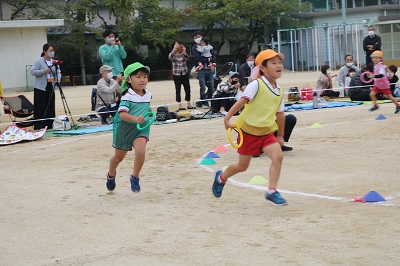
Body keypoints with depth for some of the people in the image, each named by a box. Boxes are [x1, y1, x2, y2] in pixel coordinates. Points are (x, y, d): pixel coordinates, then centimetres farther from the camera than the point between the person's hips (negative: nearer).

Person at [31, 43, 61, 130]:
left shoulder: (54, 62, 10)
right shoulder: (39, 61, -7)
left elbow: (58, 71, 10)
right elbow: (33, 71, -11)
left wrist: (58, 78, -11)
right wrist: (43, 71, -23)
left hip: (50, 87, 6)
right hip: (40, 88, -6)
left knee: (50, 108, 6)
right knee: (40, 109, -6)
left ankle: (49, 126, 13)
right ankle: (38, 128, -2)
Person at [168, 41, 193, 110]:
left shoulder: (183, 53, 4)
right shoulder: (172, 54, -1)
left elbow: (186, 59, -14)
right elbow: (169, 58, -23)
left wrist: (184, 52, -32)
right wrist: (174, 50, -38)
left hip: (185, 73, 2)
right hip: (176, 74, -2)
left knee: (187, 88, 2)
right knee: (178, 89, -2)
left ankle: (189, 104, 12)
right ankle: (180, 105, 2)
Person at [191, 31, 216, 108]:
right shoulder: (194, 48, 3)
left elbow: (213, 55, 10)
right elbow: (198, 58, -10)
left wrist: (213, 64, -6)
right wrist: (209, 59, -6)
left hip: (209, 69, 3)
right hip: (201, 70, -3)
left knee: (211, 87, 0)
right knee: (203, 88, -4)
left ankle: (208, 100, 18)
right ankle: (204, 103, 7)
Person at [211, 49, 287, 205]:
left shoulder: (279, 91, 6)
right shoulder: (256, 85, -14)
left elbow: (280, 114, 15)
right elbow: (242, 101, -19)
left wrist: (281, 135, 20)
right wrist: (227, 118, -27)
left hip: (266, 132, 5)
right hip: (248, 130, -5)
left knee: (278, 156, -19)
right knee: (242, 166, 8)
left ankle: (271, 191, -10)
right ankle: (221, 177, 39)